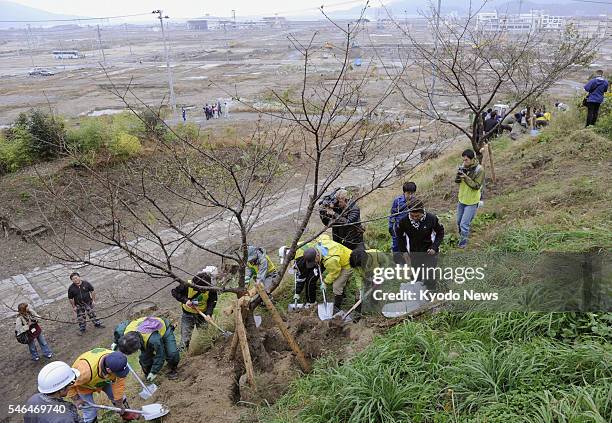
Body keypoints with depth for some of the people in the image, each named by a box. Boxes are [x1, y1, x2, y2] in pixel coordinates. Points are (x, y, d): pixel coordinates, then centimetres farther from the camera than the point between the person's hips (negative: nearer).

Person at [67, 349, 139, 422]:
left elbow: (119, 382, -22)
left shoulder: (116, 362, -35)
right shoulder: (86, 370, -48)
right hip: (83, 385, -4)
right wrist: (76, 399, -20)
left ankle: (126, 413, 39)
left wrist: (119, 402, -12)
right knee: (91, 411, 0)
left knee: (119, 394, 12)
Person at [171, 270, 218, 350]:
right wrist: (185, 300, -27)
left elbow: (212, 302, -13)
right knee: (185, 337, 0)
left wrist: (208, 314, -28)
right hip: (188, 314, -1)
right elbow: (174, 292, -13)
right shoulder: (187, 285, -25)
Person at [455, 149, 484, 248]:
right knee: (459, 222, 20)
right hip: (461, 199, 6)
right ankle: (462, 235, 44)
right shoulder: (464, 166, -3)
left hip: (471, 202, -6)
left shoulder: (479, 170, -20)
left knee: (464, 224, -6)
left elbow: (476, 186, -23)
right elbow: (457, 181, 0)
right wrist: (458, 175, -22)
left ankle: (463, 243, 10)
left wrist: (466, 177, -31)